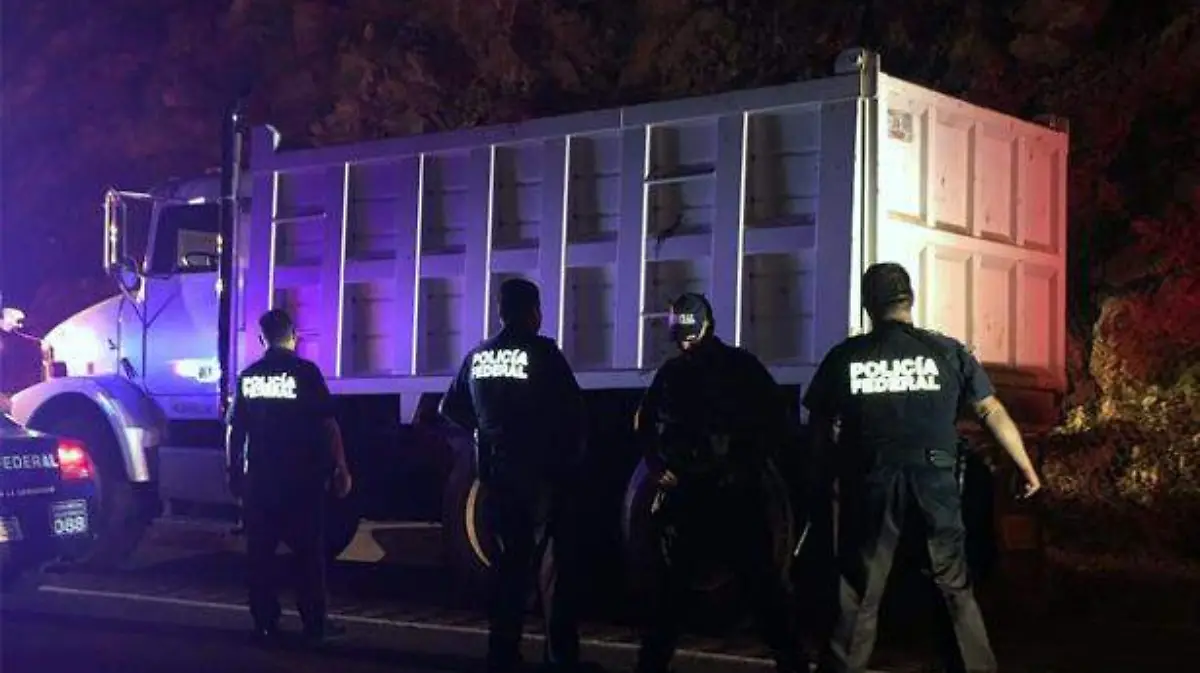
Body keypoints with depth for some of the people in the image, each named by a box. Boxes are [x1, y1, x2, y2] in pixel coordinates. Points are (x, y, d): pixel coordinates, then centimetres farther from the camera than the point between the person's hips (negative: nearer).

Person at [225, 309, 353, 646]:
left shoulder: (248, 376, 5)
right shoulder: (306, 371, -6)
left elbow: (234, 430, 9)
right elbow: (328, 424, -8)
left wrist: (234, 473, 18)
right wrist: (341, 467, -3)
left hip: (259, 478, 3)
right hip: (301, 477, -3)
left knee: (260, 553, 8)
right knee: (309, 551, 3)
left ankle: (265, 624, 9)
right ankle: (314, 624, 3)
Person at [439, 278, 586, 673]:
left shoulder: (478, 357, 6)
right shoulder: (542, 353, -11)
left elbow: (451, 408, 15)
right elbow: (573, 410, -12)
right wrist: (572, 456, 2)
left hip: (497, 474, 5)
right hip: (542, 473, -5)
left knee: (510, 561, 14)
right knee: (555, 564, 1)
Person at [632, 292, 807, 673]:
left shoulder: (741, 366, -1)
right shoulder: (671, 372, 9)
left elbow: (776, 421, -2)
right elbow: (646, 424, 20)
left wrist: (750, 466, -10)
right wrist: (660, 465, 6)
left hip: (736, 493, -3)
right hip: (684, 492, 3)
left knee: (762, 580, -2)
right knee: (667, 584, 8)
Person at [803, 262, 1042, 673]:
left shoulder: (843, 357, 2)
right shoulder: (947, 351, 2)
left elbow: (819, 430, 5)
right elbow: (992, 412, 5)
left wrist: (822, 482, 16)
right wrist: (1025, 466, 15)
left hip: (871, 483, 0)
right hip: (935, 480, 1)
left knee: (858, 592, 9)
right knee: (955, 587, 14)